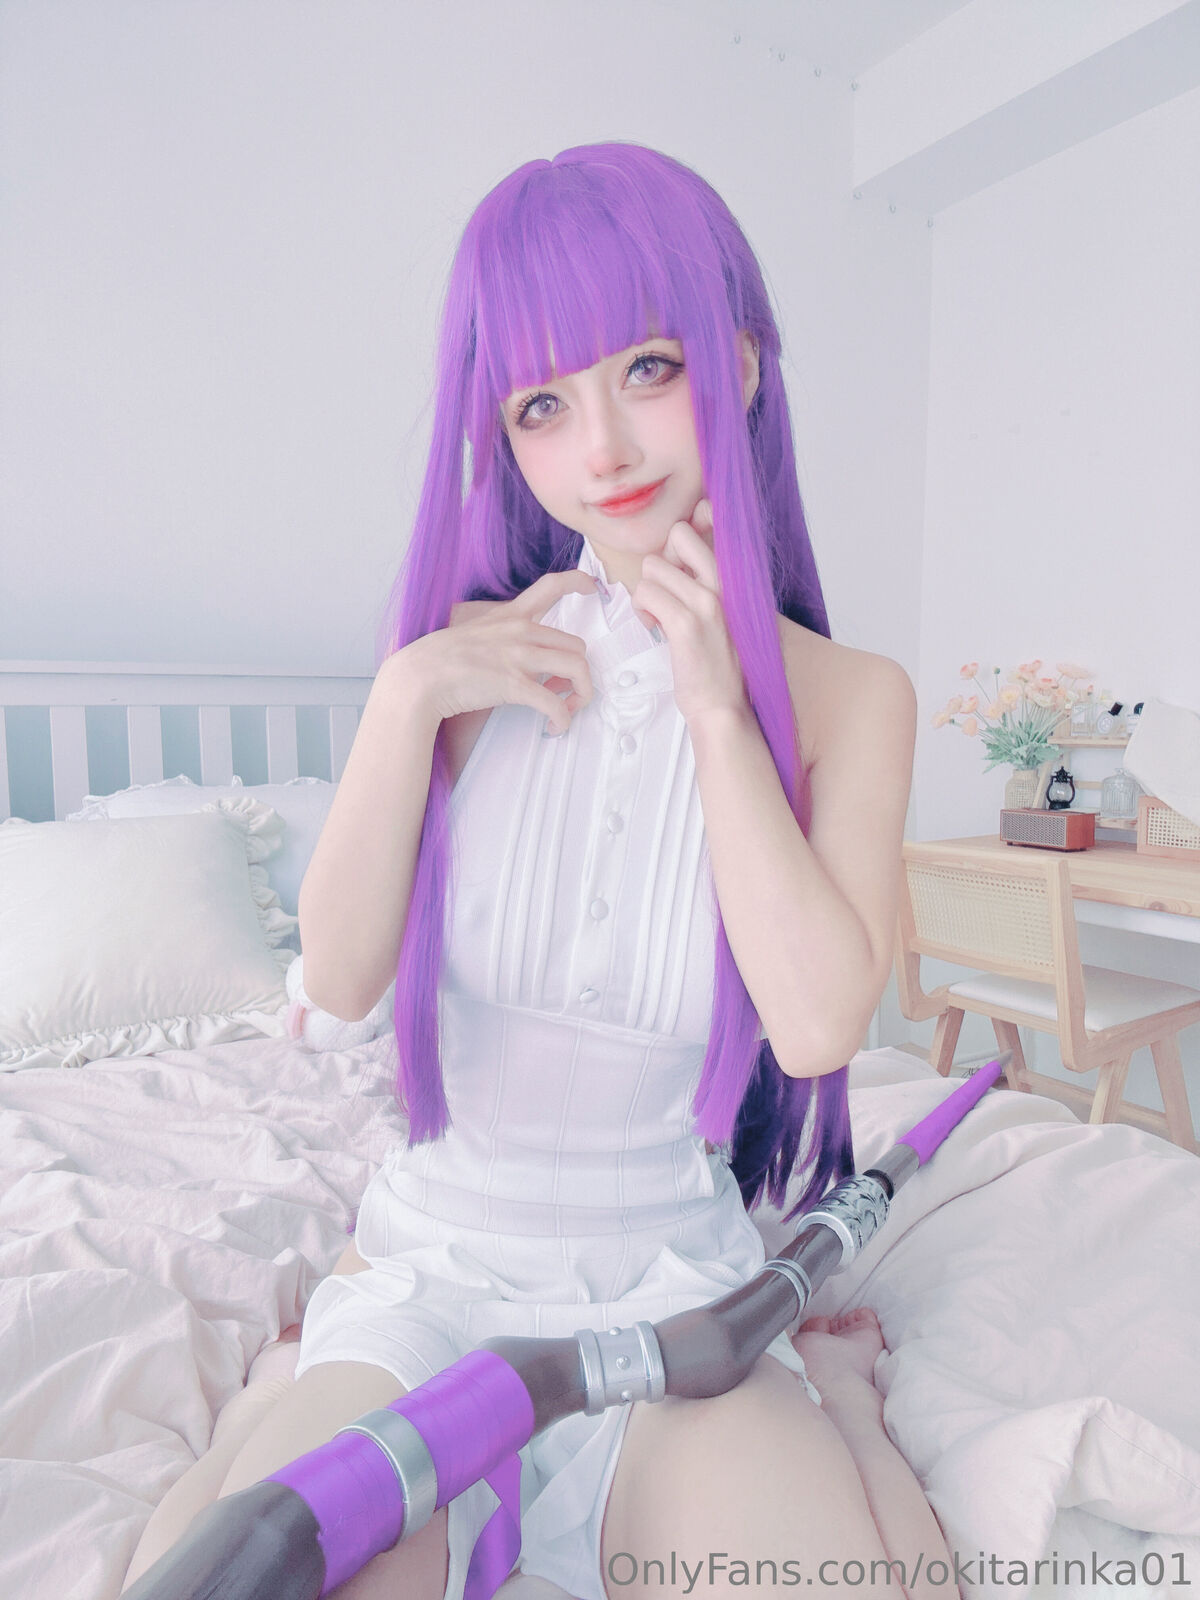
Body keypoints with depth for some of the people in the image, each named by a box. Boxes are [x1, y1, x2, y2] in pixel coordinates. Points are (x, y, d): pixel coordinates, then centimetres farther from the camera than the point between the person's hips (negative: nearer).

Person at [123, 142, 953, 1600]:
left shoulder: (848, 695, -5)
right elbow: (341, 981, -8)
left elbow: (818, 1023, -16)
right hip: (436, 1262, 1)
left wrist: (715, 705, -17)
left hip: (679, 1278, 0)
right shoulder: (466, 653, -4)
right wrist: (406, 699, -18)